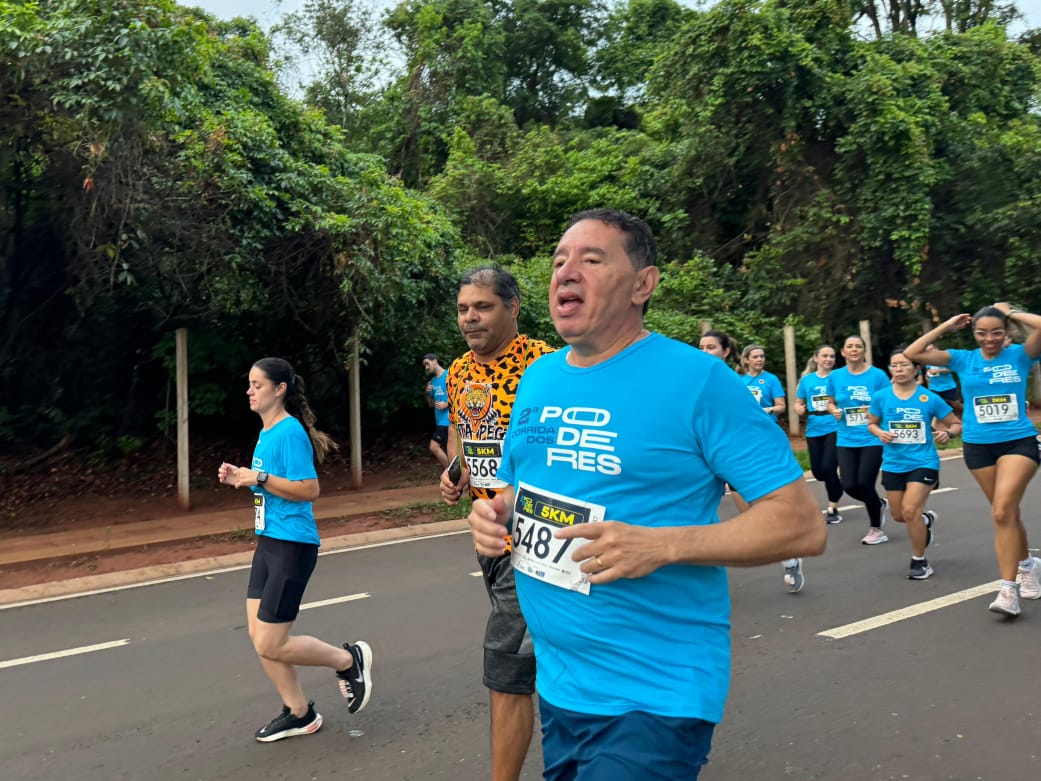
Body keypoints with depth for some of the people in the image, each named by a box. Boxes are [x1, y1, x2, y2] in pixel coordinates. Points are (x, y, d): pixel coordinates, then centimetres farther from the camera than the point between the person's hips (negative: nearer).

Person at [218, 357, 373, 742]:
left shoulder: (290, 431, -16)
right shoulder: (266, 432, 12)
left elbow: (308, 489, -22)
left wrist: (259, 478, -21)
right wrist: (242, 478, 6)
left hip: (292, 544, -9)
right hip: (268, 540, 9)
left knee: (270, 645, -5)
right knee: (259, 636, 10)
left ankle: (349, 660, 15)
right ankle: (298, 713, 25)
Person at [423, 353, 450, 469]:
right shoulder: (432, 381, 15)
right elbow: (431, 404, 19)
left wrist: (447, 404, -18)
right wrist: (428, 393, 0)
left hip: (448, 419, -8)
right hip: (440, 420, 9)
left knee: (434, 447, -16)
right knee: (446, 452, 11)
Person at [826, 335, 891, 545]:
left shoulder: (877, 375, -6)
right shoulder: (835, 376, 3)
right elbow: (830, 403, 15)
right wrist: (834, 411, -6)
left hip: (872, 439, -3)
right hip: (846, 440, 3)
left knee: (864, 484, -5)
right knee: (849, 485, -4)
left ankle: (877, 529, 22)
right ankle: (879, 505, 31)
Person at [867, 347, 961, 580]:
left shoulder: (930, 398, -9)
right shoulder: (880, 397, -5)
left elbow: (957, 424, 2)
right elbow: (871, 423, 10)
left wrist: (948, 433, -20)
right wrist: (880, 433, -11)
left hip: (923, 462, -3)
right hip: (893, 465, 4)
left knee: (910, 511, -16)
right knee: (898, 515, 14)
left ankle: (920, 561, 6)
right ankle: (926, 520, 50)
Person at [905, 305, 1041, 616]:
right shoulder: (963, 359, 3)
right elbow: (912, 354, -3)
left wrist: (1011, 313, -7)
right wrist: (947, 326, -1)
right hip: (978, 446, 3)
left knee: (1002, 512, -18)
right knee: (1007, 512, 14)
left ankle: (1008, 588, -13)